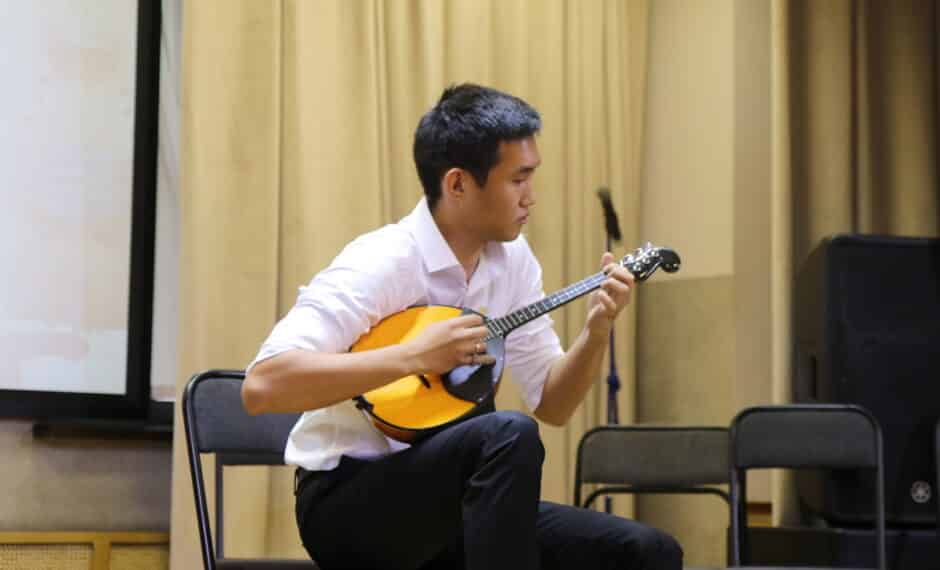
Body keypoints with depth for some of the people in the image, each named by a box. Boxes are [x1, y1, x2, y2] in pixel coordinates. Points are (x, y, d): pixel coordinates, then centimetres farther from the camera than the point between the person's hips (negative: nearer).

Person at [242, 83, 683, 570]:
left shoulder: (512, 259, 4)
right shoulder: (379, 265, -18)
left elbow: (551, 404, 11)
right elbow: (261, 387, -28)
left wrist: (595, 333, -9)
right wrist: (414, 355, -29)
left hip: (451, 500, 7)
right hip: (348, 500, -7)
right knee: (510, 436, -34)